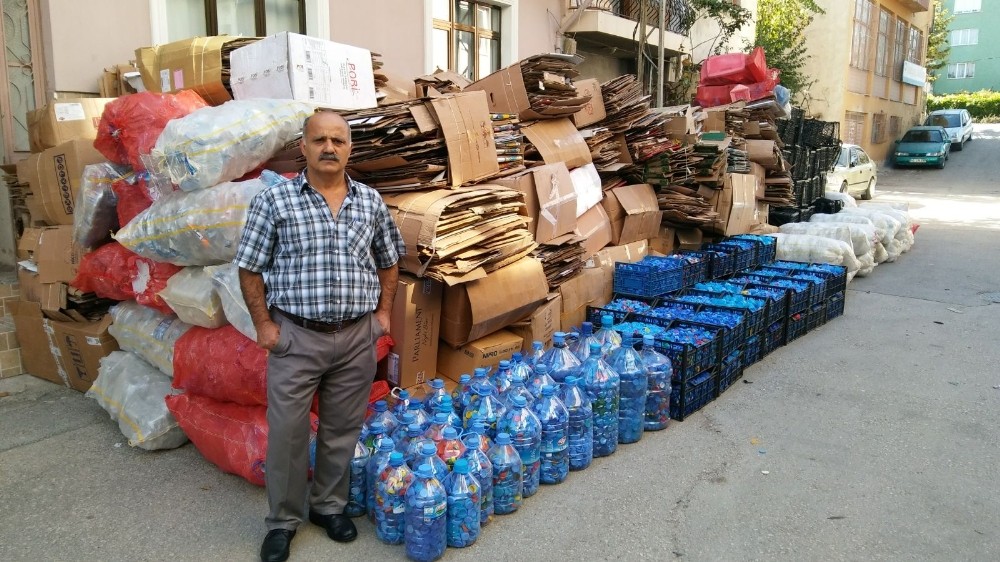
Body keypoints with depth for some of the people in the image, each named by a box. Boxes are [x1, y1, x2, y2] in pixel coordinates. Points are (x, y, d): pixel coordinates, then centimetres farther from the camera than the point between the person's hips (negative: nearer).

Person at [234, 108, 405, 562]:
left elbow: (388, 262, 15)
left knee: (343, 430, 14)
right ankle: (283, 520, 26)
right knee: (287, 433, 7)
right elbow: (250, 269, -2)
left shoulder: (371, 202, 4)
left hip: (357, 336, 3)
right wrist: (263, 324, -6)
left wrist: (383, 312, 8)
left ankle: (329, 505, 35)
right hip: (295, 336, -2)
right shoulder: (273, 201, -5)